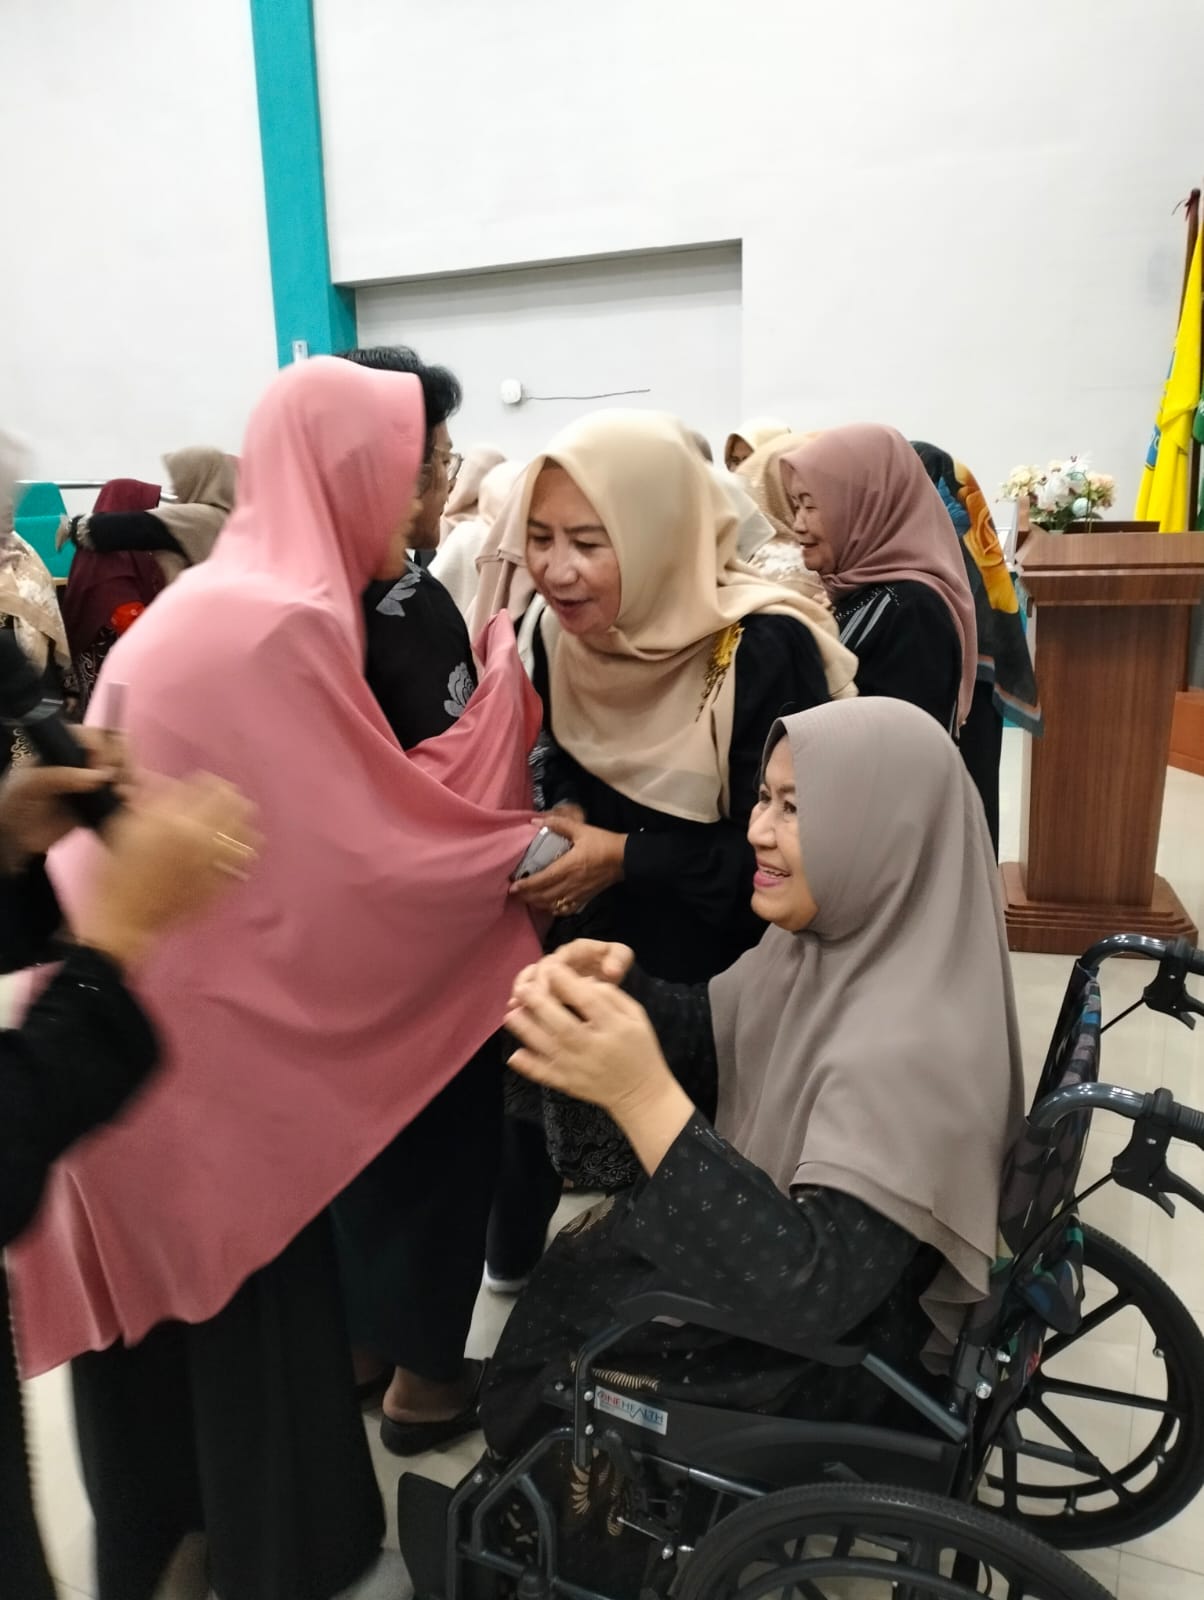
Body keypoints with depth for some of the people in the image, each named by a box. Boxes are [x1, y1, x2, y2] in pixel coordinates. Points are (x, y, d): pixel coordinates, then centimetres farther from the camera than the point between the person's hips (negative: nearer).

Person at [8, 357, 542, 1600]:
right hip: (194, 1004, -10)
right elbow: (383, 840, -19)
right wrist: (507, 688, -9)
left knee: (162, 1266, 23)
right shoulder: (286, 622, -21)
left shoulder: (222, 595, 9)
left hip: (140, 984, 10)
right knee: (259, 1300, 8)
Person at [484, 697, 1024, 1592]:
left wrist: (641, 1096, -48)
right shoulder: (834, 943, -9)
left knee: (556, 1404, 5)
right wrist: (614, 981, -17)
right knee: (551, 1287, 15)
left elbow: (810, 1289, -38)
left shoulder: (913, 1046, -35)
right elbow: (707, 1042, 4)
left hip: (840, 1345, -7)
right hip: (775, 1241, 7)